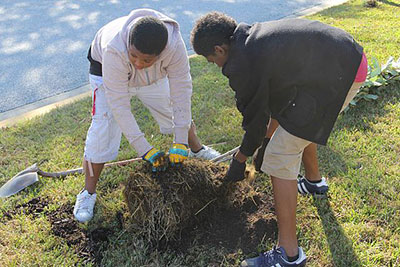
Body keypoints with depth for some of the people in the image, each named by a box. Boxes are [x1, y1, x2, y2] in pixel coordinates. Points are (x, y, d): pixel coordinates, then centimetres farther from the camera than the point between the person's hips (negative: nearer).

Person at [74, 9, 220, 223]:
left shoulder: (175, 45, -39)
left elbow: (181, 89, -30)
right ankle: (88, 192, 5)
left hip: (154, 77, 3)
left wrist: (180, 142, -29)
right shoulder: (114, 49, -44)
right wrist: (144, 149, -39)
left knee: (181, 112, 10)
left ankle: (196, 149, 42)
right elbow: (119, 104, -40)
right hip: (106, 70, -3)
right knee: (102, 130, -12)